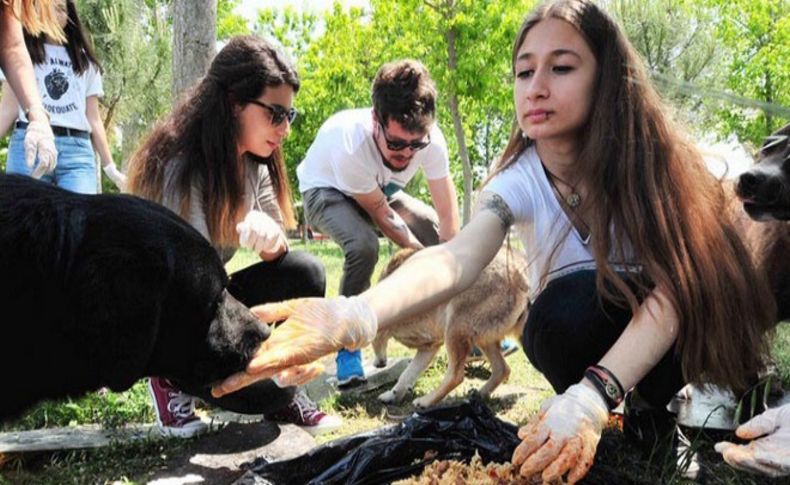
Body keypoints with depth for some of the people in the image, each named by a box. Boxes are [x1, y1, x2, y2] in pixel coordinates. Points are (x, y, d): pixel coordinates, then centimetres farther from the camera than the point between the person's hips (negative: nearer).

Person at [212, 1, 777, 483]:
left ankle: (657, 407, -6)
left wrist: (592, 397, -48)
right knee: (565, 309, -33)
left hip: (661, 330, -1)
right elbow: (456, 258, -39)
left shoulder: (649, 156, -22)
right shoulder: (519, 181, -19)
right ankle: (635, 408, -6)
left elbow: (673, 286, -31)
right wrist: (353, 316, -61)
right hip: (578, 325, 2)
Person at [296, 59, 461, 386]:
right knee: (363, 244, -34)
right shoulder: (350, 144, -41)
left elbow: (448, 215, -23)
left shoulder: (431, 139, -31)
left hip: (380, 190, 5)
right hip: (326, 190, -5)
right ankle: (347, 347, -17)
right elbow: (382, 216, -28)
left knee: (443, 237, -8)